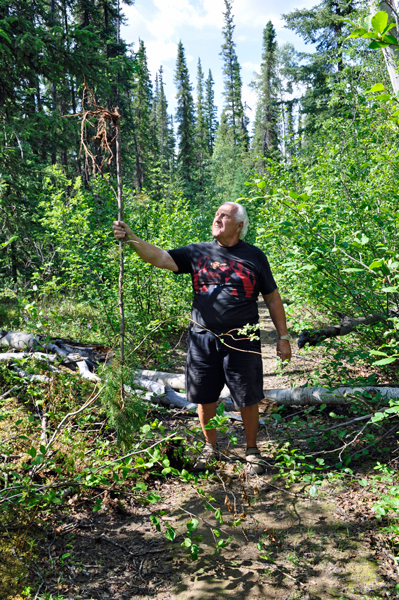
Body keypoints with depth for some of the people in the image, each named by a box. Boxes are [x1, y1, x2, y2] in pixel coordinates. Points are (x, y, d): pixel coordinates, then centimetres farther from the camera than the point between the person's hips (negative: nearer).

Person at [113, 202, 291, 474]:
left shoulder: (254, 256, 2)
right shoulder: (198, 253, 5)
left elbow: (273, 299, 6)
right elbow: (160, 257, -5)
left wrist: (283, 337, 4)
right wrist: (131, 238, -20)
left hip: (241, 340, -2)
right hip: (203, 338, 2)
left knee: (247, 399, 7)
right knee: (205, 398, 12)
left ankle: (252, 450, 30)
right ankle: (210, 447, 35)